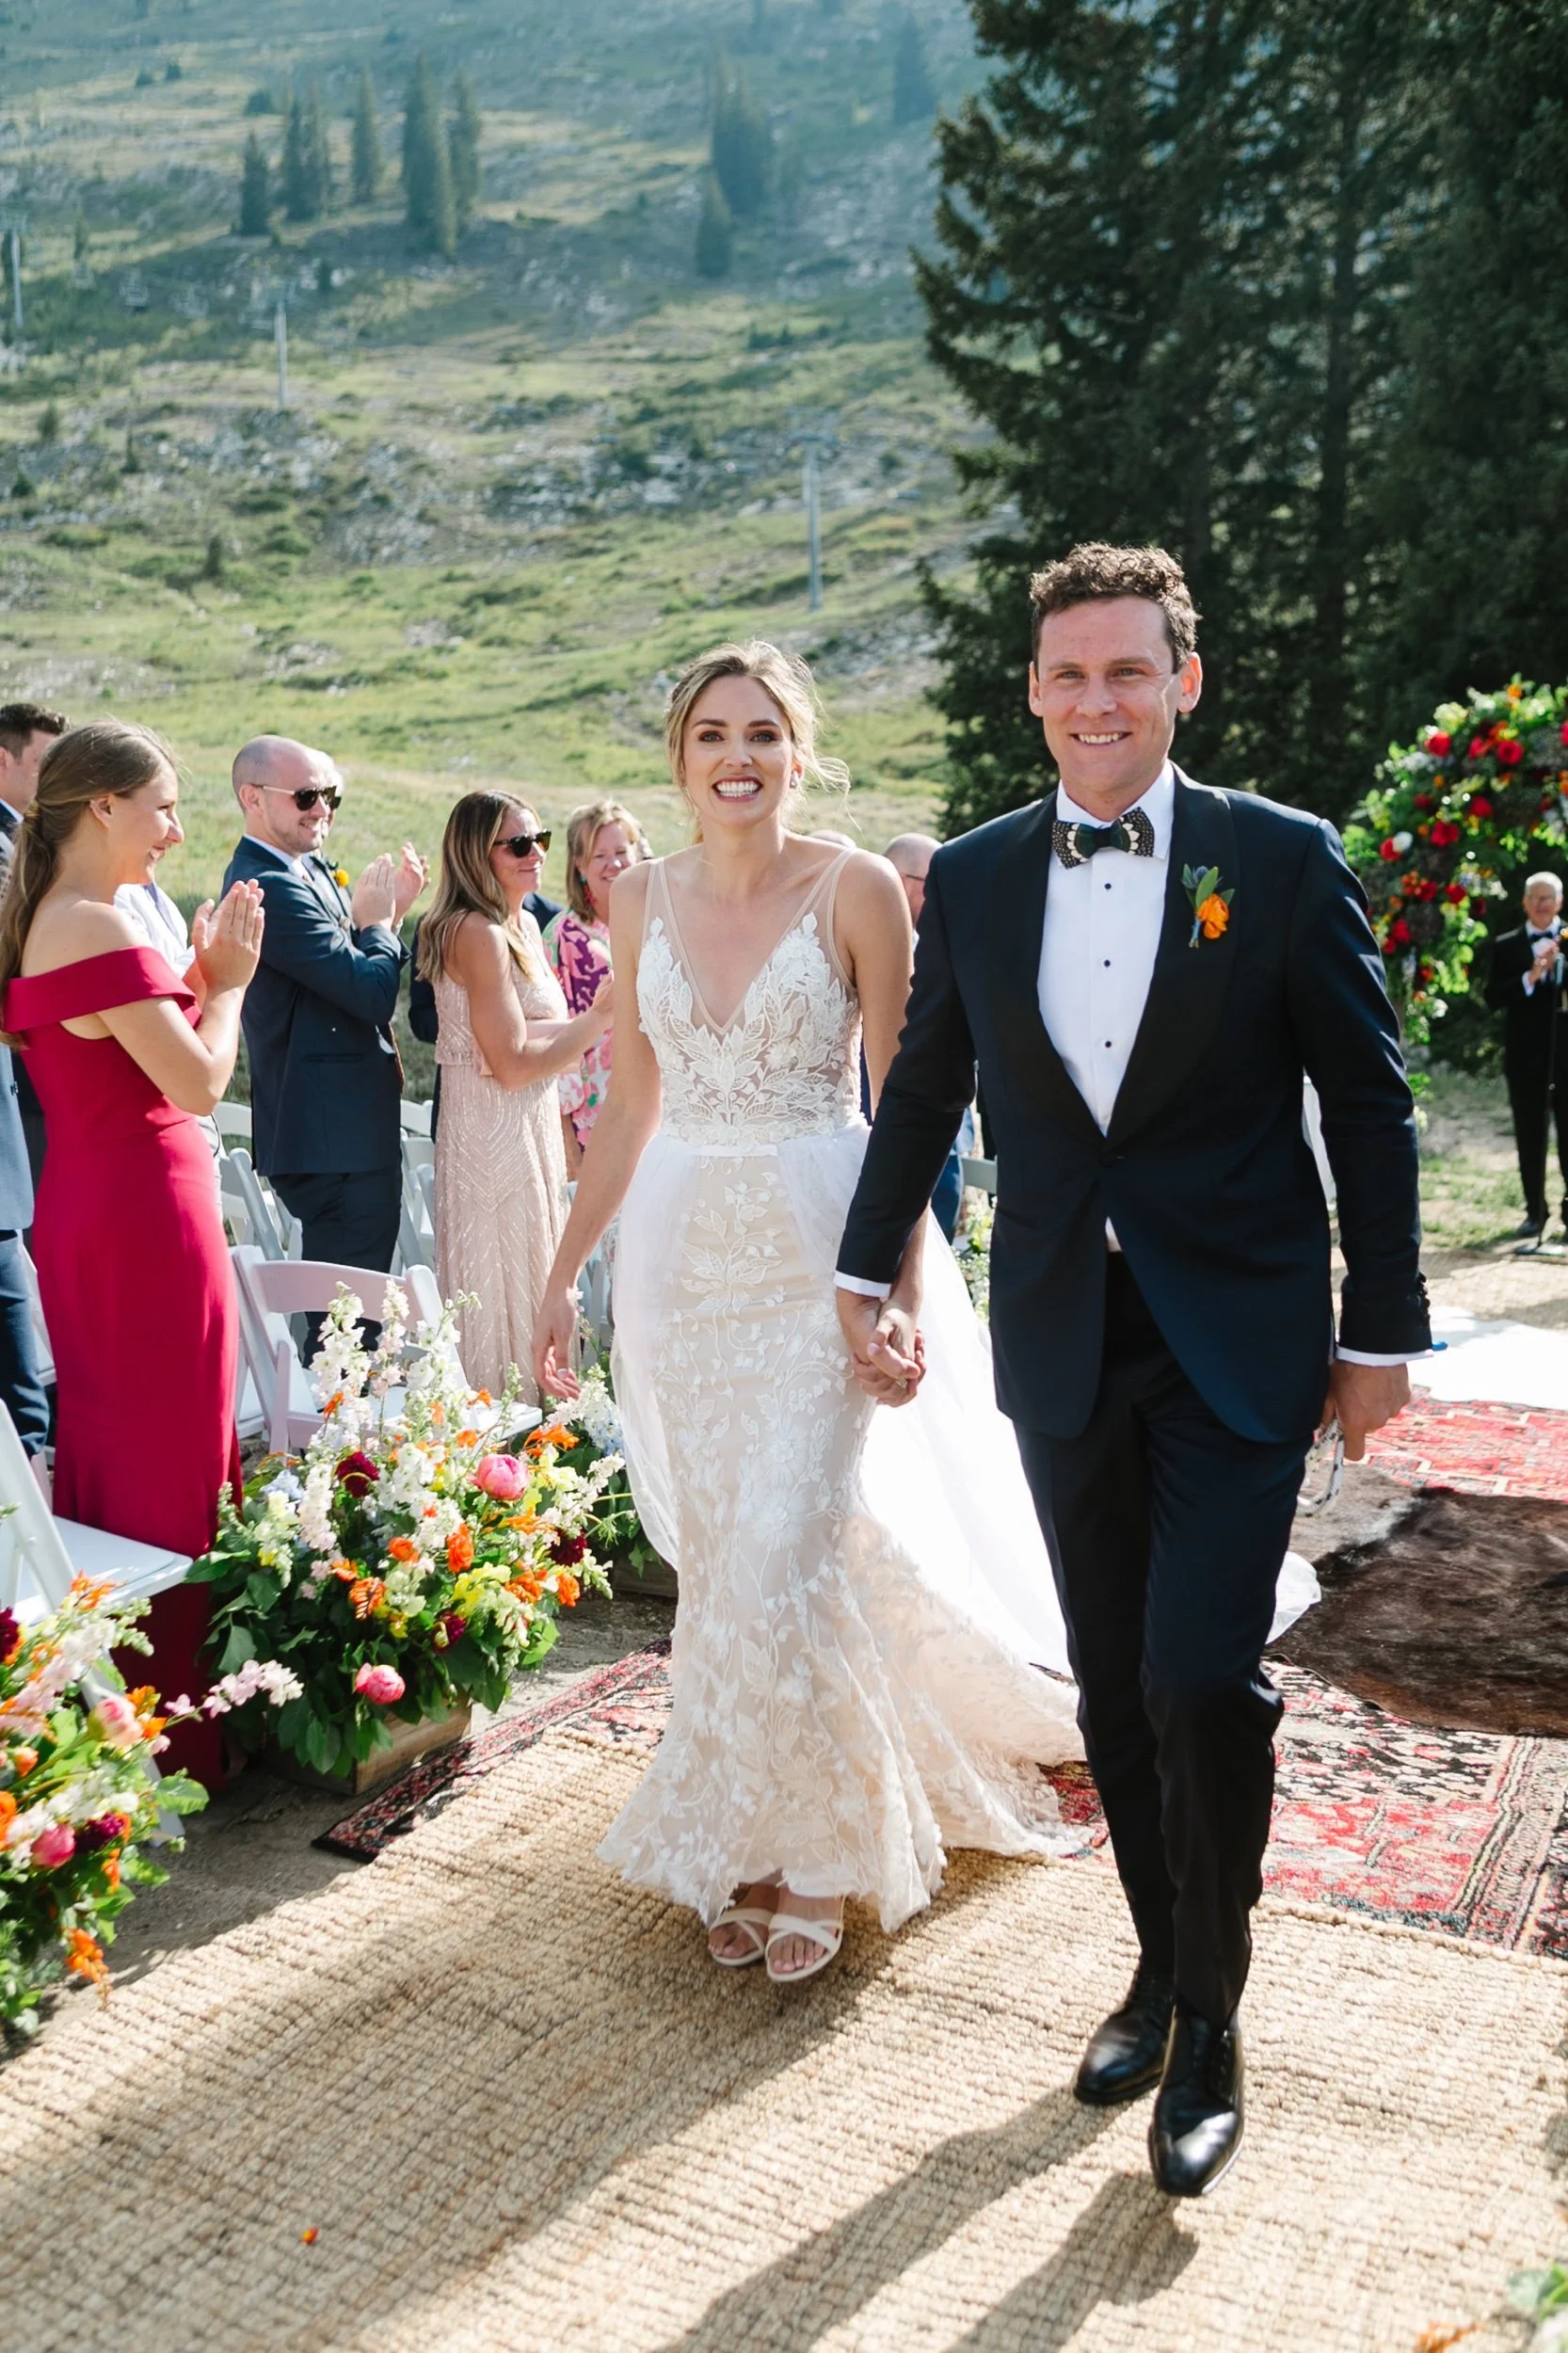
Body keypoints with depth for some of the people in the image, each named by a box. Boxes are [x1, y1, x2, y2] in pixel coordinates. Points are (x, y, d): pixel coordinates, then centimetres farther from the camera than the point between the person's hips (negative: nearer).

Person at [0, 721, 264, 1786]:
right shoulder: (99, 928, -18)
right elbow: (197, 1083, -19)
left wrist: (200, 978, 10)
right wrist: (227, 981, -4)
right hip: (145, 1218, -10)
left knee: (106, 1445, 17)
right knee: (169, 1457, -1)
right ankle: (173, 1729, 9)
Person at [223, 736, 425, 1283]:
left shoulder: (311, 870, 12)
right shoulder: (270, 888, -18)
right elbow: (373, 995, -23)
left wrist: (392, 910, 6)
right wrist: (377, 922, -5)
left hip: (348, 1132, 10)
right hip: (338, 1138, -10)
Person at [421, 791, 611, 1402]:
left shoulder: (523, 925, 11)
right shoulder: (478, 934, -18)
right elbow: (513, 1064, -22)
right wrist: (600, 1016, -16)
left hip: (532, 1123, 10)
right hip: (495, 1137, -10)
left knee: (528, 1280, 16)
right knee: (506, 1291, -1)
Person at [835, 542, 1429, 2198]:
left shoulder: (1283, 861, -5)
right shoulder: (972, 878, 3)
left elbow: (1368, 1105, -2)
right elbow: (924, 1086, 14)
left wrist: (1383, 1329, -1)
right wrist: (868, 1269, 12)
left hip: (1237, 1341, -3)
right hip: (1063, 1339, 4)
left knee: (1200, 1680, -8)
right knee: (1113, 1687, 13)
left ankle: (1210, 2021, 16)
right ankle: (1160, 1966, 34)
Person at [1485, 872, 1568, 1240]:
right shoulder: (1506, 945, 8)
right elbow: (1493, 998, -2)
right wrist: (1529, 978, -16)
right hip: (1525, 1055, 1)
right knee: (1529, 1137, 5)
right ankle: (1535, 1211, 12)